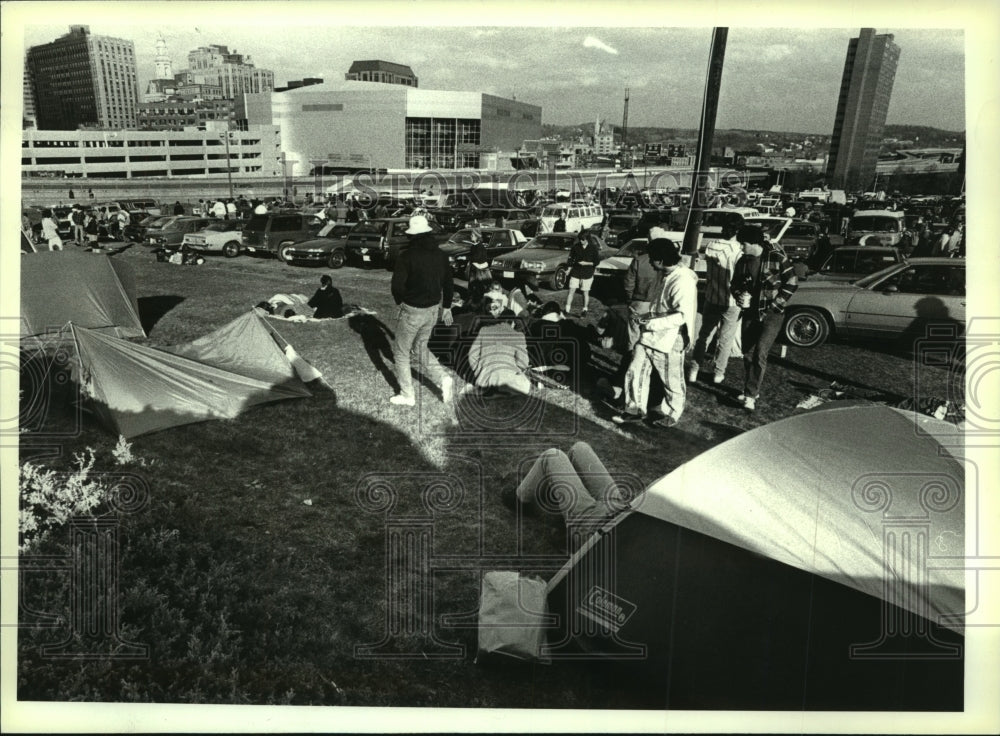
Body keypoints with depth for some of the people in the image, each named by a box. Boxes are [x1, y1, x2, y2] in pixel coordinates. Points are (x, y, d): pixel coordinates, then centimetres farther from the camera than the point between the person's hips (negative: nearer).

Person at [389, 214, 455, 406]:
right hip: (433, 310, 6)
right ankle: (443, 378, 8)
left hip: (412, 311, -6)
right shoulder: (440, 255, 2)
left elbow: (397, 284, -23)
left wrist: (400, 301, -2)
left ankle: (407, 396, 17)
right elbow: (448, 283, 10)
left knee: (402, 352, 11)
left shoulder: (407, 256, -18)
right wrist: (447, 307, 22)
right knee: (420, 347, 25)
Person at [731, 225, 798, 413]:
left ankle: (751, 394, -10)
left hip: (771, 314, -5)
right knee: (748, 353, 9)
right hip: (750, 313, 5)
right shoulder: (743, 261, 2)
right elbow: (734, 285, 14)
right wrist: (740, 296, -9)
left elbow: (792, 283, -7)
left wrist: (774, 305, -11)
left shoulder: (777, 258, -12)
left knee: (760, 352, -16)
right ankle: (750, 391, 24)